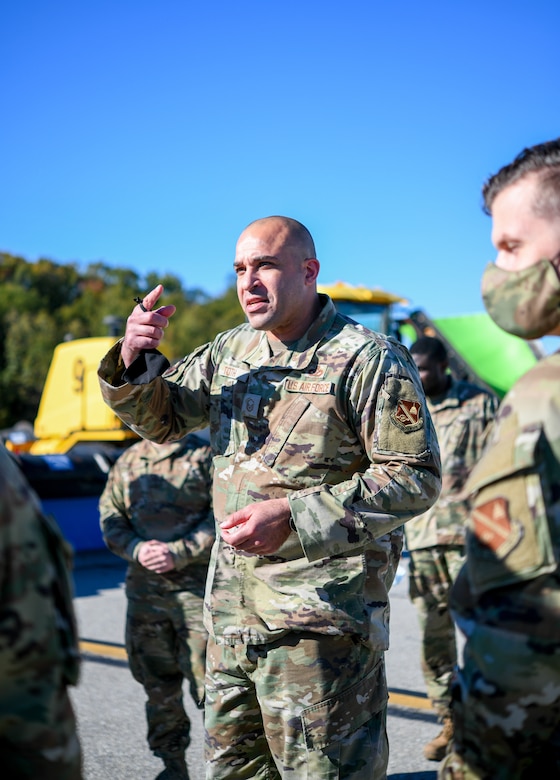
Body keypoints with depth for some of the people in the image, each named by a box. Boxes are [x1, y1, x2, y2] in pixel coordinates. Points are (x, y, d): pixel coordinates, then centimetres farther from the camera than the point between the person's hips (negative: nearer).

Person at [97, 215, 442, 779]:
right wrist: (135, 361, -7)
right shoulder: (230, 351, 11)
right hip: (230, 609, 7)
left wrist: (293, 519, -23)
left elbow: (415, 477, -14)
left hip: (319, 617, -7)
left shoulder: (368, 360, -10)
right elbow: (160, 418, 16)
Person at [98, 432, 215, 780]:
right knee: (158, 682, 12)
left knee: (207, 679, -6)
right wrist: (138, 550, -9)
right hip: (144, 588, 5)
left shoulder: (206, 455, -1)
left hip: (198, 585, -4)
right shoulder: (128, 461, 12)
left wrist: (179, 552, -17)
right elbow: (111, 518, 10)